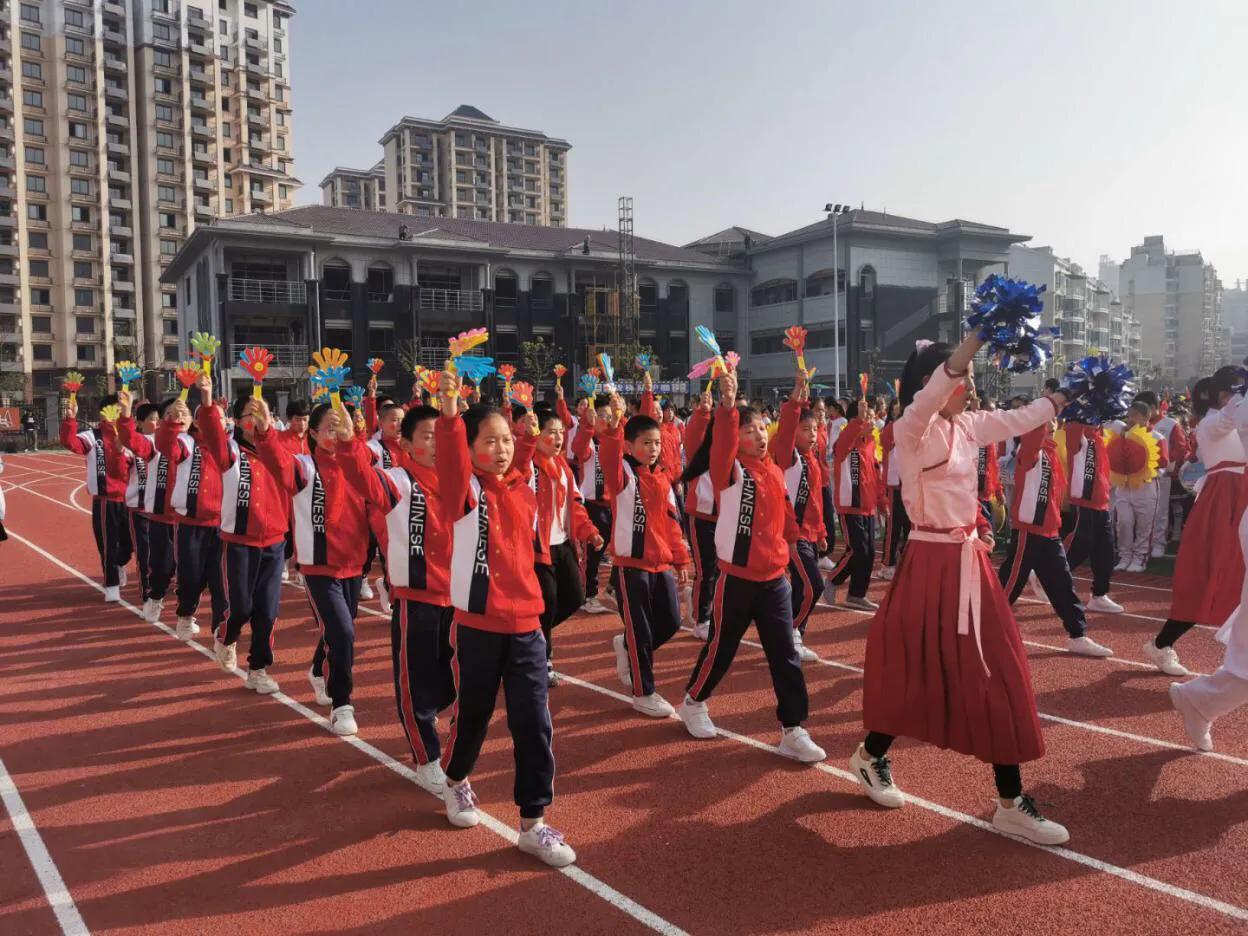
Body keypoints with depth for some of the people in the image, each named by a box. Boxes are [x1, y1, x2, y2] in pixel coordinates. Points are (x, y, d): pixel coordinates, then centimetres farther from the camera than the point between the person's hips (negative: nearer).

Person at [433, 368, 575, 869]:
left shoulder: (524, 492, 4)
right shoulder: (465, 491, -10)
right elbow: (450, 461, -28)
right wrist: (450, 411, -40)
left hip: (525, 625, 3)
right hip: (477, 624, -3)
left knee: (534, 723, 1)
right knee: (472, 712, 13)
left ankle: (533, 823, 13)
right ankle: (455, 781, 43)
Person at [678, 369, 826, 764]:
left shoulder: (775, 471, 7)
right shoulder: (731, 471, -10)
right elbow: (720, 445, -31)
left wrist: (787, 546, 16)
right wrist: (727, 404, -42)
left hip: (775, 578, 5)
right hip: (737, 578, -4)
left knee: (785, 655, 3)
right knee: (721, 648, 11)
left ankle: (793, 731, 10)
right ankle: (693, 703, 35)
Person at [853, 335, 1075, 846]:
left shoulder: (967, 426, 9)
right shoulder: (911, 429, -14)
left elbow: (1019, 419, 23)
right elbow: (930, 395, -35)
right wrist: (979, 335, -44)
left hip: (968, 562, 8)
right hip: (931, 563, -8)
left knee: (998, 675, 7)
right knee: (921, 674, 2)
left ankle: (1010, 802, 19)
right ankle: (870, 755, 29)